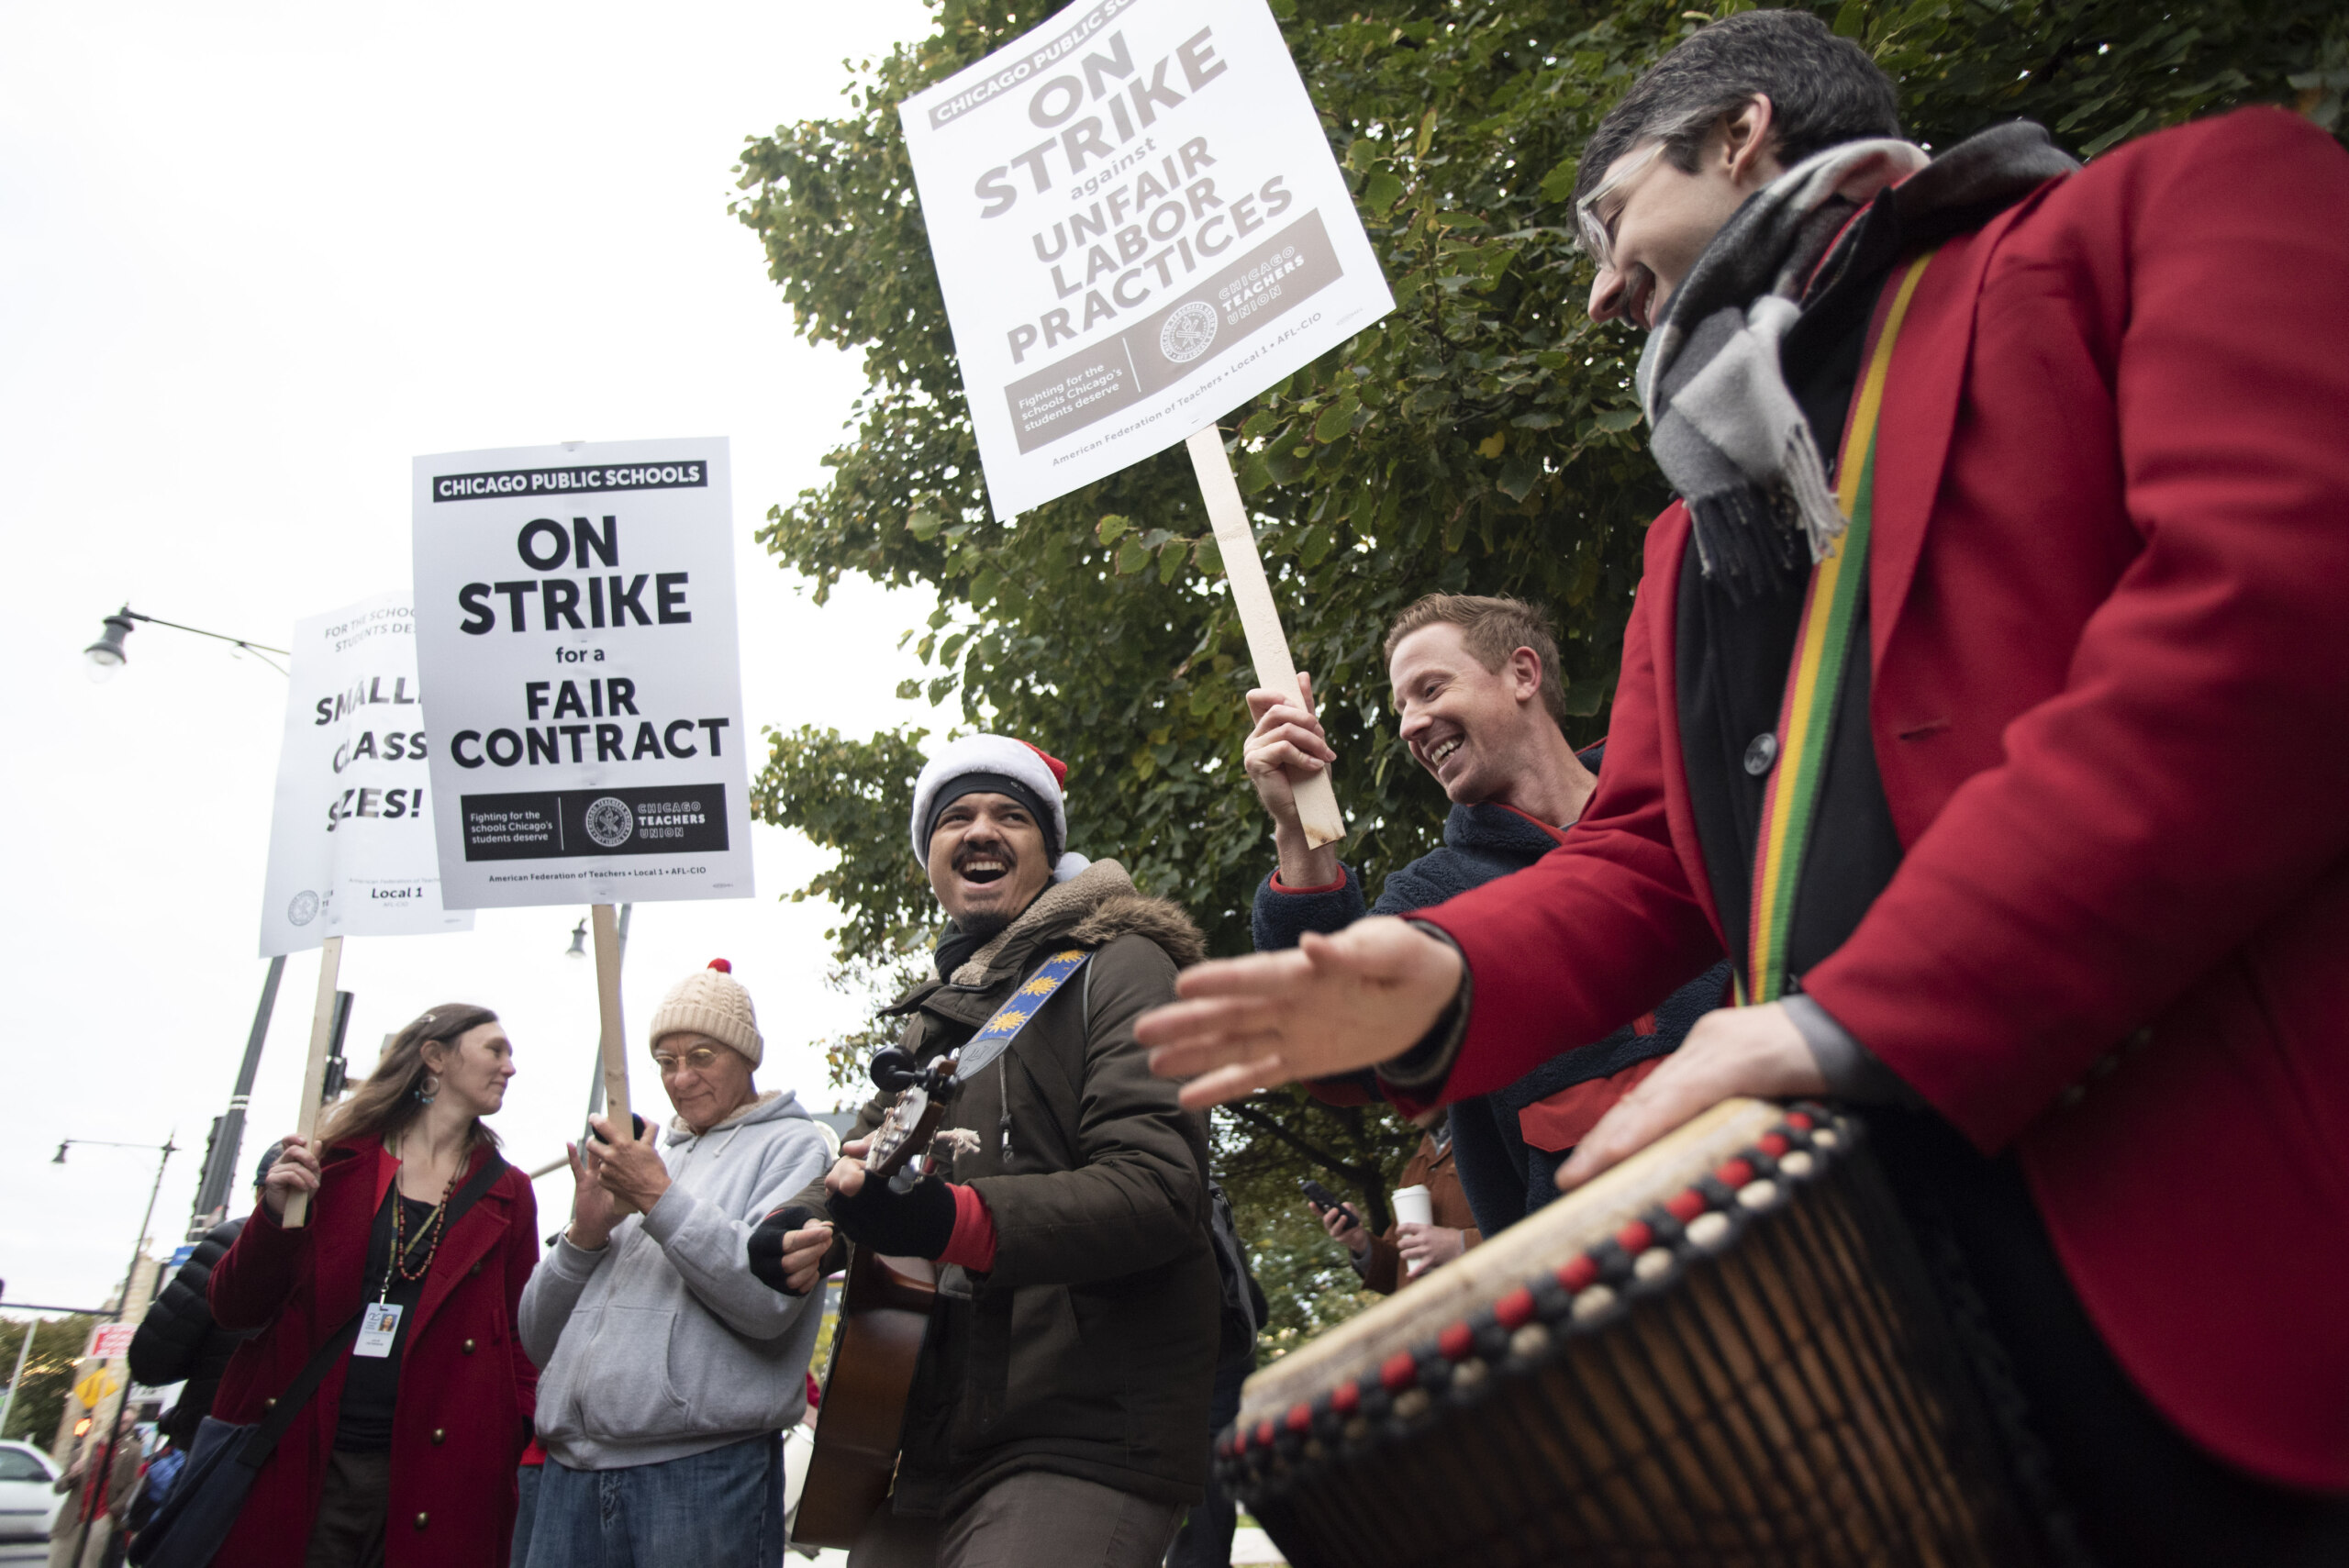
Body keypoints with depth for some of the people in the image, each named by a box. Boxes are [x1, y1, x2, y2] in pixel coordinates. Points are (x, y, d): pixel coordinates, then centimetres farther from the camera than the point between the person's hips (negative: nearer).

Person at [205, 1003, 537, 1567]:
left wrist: (527, 1433, -5)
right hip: (297, 1463, 0)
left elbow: (519, 1336, 11)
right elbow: (234, 1310, 7)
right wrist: (275, 1216, -11)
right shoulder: (336, 1161, 8)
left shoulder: (506, 1194, 10)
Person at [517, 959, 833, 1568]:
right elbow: (537, 1338, 17)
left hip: (703, 1469, -5)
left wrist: (661, 1198, -11)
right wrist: (583, 1236, -1)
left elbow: (770, 1298, -14)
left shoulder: (790, 1144, 4)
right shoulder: (643, 1155, 19)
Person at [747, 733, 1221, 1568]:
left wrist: (949, 1223, -31)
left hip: (1080, 1437, -7)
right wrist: (799, 1231, 1)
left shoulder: (1116, 966, -6)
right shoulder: (933, 1012, 20)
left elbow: (1159, 1187, -18)